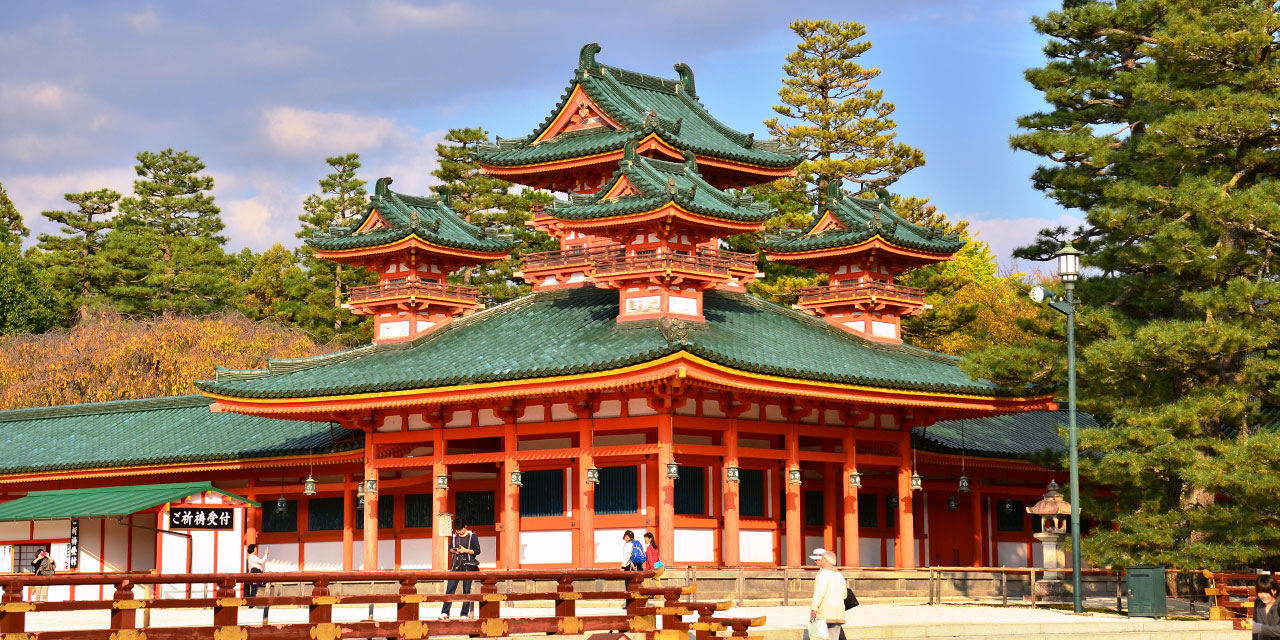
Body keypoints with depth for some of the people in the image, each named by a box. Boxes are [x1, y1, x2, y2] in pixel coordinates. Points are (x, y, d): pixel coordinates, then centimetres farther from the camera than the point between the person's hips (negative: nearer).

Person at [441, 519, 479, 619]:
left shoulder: (472, 536, -1)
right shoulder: (454, 536, 10)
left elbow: (477, 551, -3)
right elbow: (450, 548, 19)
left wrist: (465, 550, -15)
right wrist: (454, 551, -4)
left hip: (468, 566, -3)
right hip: (456, 565, 3)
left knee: (467, 590, 0)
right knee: (450, 588, -5)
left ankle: (465, 614, 4)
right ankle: (445, 612, -6)